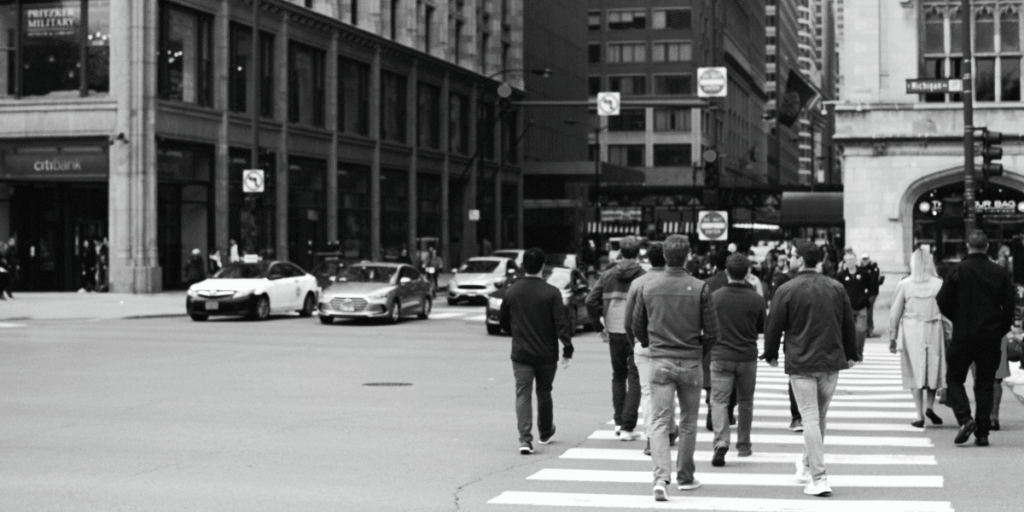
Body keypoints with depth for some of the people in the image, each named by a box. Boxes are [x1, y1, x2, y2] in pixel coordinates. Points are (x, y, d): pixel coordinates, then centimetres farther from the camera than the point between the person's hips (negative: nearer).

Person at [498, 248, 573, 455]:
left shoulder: (512, 291, 0)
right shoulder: (551, 292, -10)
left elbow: (503, 320, 11)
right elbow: (561, 323, -14)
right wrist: (567, 349, -11)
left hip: (521, 354, 1)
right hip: (546, 354, -1)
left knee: (523, 395, -2)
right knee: (544, 393, 17)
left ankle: (525, 438, -18)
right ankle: (545, 433, 35)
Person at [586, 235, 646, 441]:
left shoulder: (607, 276, 3)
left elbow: (590, 301, -1)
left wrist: (598, 326, 8)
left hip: (614, 333, 4)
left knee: (618, 377, 21)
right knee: (634, 379, 4)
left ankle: (619, 422, 21)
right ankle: (627, 427, -1)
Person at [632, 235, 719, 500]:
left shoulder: (648, 287, -1)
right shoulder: (699, 288, -7)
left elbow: (637, 327, 8)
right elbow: (712, 331, -5)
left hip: (660, 362, 1)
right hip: (691, 363, -1)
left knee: (660, 422, -1)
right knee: (688, 423, 14)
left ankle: (661, 476, -18)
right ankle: (685, 477, 25)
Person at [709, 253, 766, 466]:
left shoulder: (715, 296, -7)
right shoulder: (756, 299, -7)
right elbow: (762, 328, 6)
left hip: (721, 356, -1)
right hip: (748, 357, 1)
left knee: (719, 401, -2)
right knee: (745, 401, 16)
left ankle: (721, 442, -21)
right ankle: (743, 445, 25)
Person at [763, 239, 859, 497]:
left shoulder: (787, 290, -8)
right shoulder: (836, 288, 5)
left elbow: (774, 326, -3)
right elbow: (849, 324, 11)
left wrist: (771, 354, 13)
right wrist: (851, 354, 22)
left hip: (801, 363, -4)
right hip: (832, 361, 4)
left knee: (810, 419, -4)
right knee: (819, 417, 19)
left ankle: (819, 478, -9)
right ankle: (808, 464, 35)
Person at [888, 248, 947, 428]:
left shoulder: (904, 285, -4)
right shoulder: (939, 285, -4)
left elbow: (895, 313, -1)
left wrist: (892, 338, 8)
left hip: (911, 331, 0)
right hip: (934, 330, 0)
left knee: (915, 372, 7)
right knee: (934, 370, 15)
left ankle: (920, 416, 4)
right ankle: (929, 406, -2)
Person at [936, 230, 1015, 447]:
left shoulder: (957, 271, -7)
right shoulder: (999, 273, -1)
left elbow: (943, 302, -6)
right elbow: (1009, 305, 0)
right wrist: (1001, 329, 11)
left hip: (963, 335, -2)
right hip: (991, 336, 2)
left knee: (954, 378, 10)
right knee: (985, 384, 9)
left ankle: (965, 418, -12)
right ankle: (982, 433, 8)